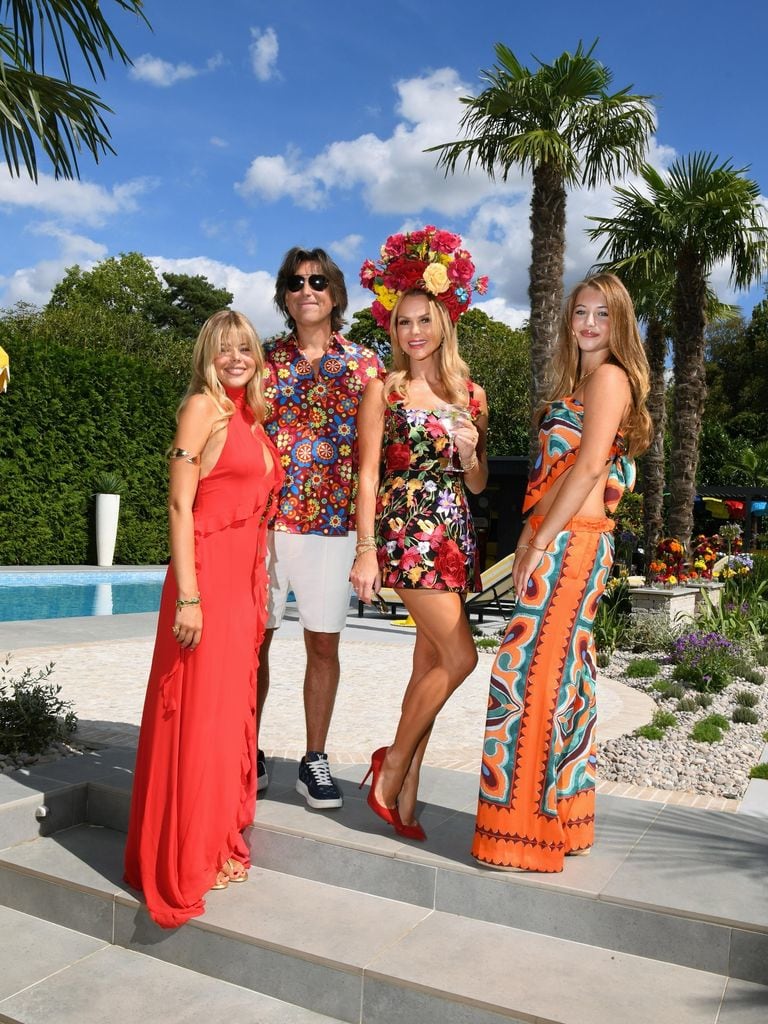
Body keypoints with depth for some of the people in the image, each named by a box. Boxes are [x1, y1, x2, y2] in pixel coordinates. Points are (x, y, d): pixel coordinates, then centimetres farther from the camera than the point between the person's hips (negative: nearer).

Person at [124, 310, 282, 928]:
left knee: (233, 708, 13)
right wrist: (187, 595, -18)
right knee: (200, 714, -2)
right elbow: (180, 504, -12)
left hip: (247, 578, 8)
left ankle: (220, 841, 28)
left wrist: (263, 591, 17)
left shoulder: (252, 418, 17)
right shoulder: (204, 406, -5)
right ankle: (187, 864, 13)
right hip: (208, 573, -8)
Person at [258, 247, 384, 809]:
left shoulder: (365, 362, 6)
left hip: (333, 520, -1)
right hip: (265, 515, 1)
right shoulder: (266, 359, 9)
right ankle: (248, 752, 22)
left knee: (324, 642, 5)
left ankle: (315, 759, 20)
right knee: (255, 637, 4)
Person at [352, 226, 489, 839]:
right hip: (405, 531, -5)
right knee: (460, 656, -11)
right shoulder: (384, 391, 1)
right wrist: (366, 551, -12)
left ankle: (405, 791, 18)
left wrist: (470, 453, -6)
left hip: (456, 535, 5)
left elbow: (477, 486, 16)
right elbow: (367, 477, -4)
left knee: (430, 662, 6)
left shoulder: (471, 394, 13)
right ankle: (394, 765, 8)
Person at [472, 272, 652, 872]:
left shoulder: (609, 377, -6)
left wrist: (541, 542, -18)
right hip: (563, 542, 9)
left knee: (532, 671, -7)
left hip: (572, 541, -9)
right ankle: (563, 819, 25)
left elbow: (591, 465, -18)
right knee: (562, 675, 13)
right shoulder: (582, 381, 22)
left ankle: (527, 831, 3)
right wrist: (532, 540, 11)